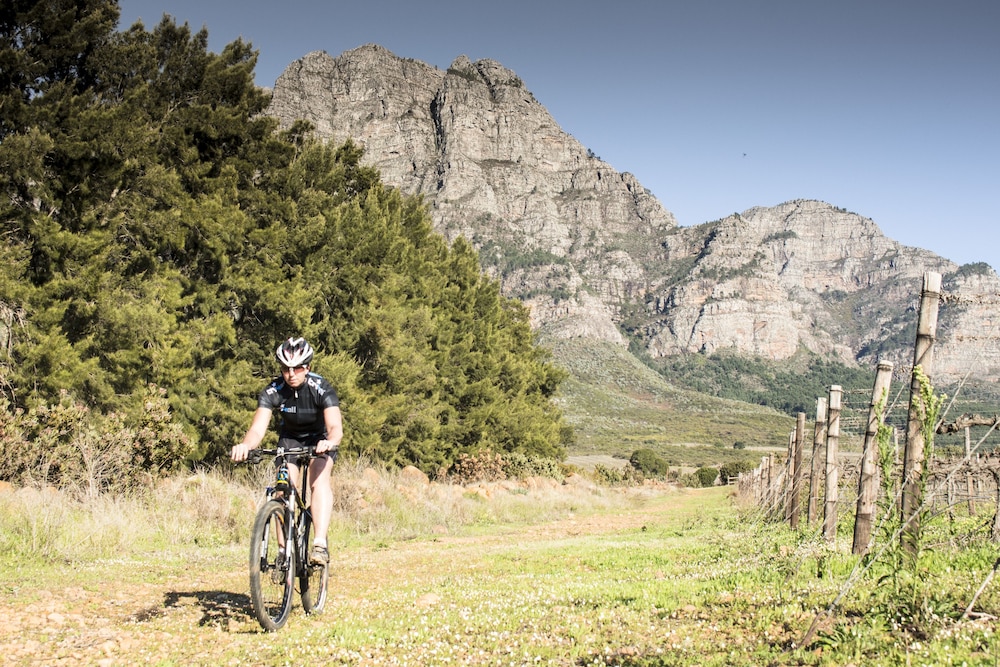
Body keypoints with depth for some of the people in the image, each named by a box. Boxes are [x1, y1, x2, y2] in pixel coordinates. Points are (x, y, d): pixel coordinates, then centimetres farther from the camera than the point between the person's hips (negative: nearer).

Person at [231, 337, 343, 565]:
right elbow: (258, 428, -35)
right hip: (289, 438, 2)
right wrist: (245, 446, -58)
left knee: (320, 481, -27)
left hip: (319, 438, -2)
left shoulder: (321, 388, -31)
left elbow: (335, 426, -43)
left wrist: (330, 442, -66)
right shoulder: (273, 391, -26)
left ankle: (320, 544, -32)